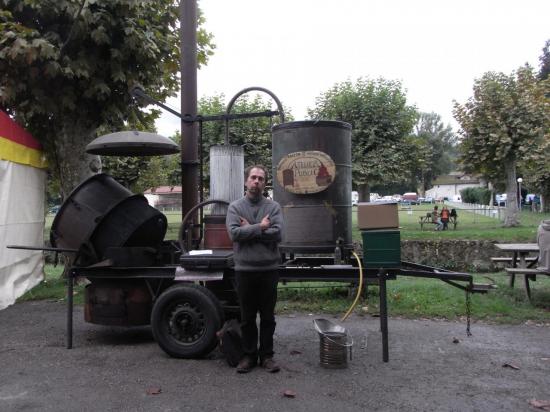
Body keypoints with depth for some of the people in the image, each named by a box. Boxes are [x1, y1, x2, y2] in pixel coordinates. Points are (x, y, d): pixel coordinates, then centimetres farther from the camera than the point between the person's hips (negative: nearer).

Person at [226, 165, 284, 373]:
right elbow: (234, 233, -13)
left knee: (268, 317, 10)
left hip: (269, 269, 0)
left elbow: (277, 234, -12)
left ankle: (266, 355, 23)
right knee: (247, 317, 11)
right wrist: (260, 227, -13)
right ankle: (249, 355, 24)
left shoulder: (273, 207, 2)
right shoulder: (235, 207, 2)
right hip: (244, 270, 0)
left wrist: (249, 229, -11)